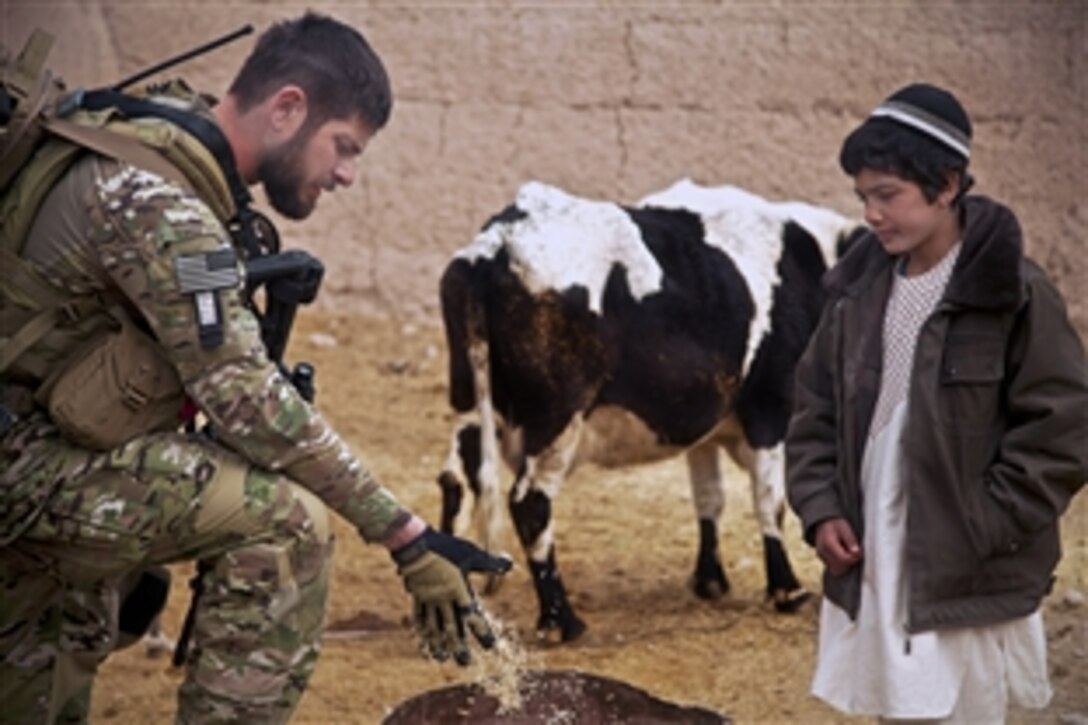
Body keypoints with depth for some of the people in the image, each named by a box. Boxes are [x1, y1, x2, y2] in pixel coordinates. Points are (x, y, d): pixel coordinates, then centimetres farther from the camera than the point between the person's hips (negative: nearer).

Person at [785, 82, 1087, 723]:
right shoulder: (860, 287, 7)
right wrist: (820, 509, 2)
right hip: (869, 572, 6)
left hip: (966, 587, -6)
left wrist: (980, 533, -14)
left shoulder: (1015, 294, -11)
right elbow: (816, 409, 16)